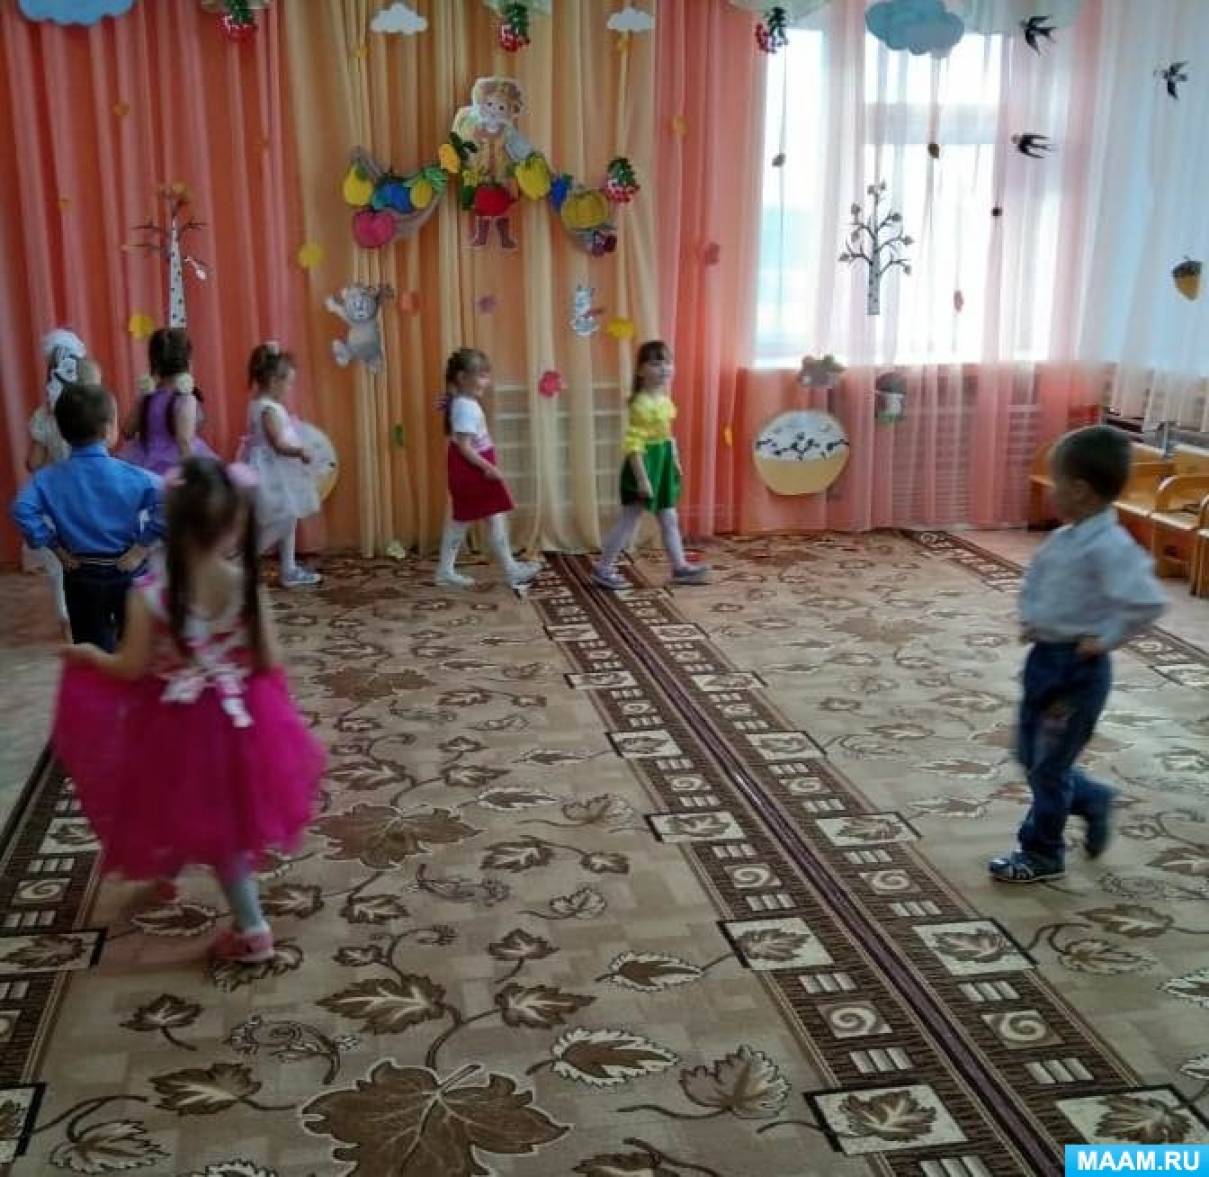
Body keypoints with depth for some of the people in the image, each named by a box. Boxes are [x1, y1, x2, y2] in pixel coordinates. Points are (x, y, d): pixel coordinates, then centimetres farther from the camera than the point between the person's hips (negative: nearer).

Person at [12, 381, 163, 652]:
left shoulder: (49, 478, -9)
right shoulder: (131, 476, -15)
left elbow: (23, 510, -20)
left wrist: (55, 548, -10)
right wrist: (142, 546, -16)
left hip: (81, 578, 2)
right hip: (127, 573, -1)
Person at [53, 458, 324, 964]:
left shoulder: (150, 594, -21)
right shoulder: (247, 585, -15)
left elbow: (132, 669, -11)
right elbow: (270, 664, -9)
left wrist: (87, 655, 8)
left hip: (180, 726, -2)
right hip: (238, 719, 3)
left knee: (210, 819, 15)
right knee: (226, 818, 25)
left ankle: (251, 928, 26)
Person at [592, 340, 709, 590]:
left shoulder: (665, 399, 7)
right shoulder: (642, 404, -22)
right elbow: (633, 444, -25)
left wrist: (675, 462, 19)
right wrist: (642, 478, -26)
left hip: (663, 464, 9)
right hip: (645, 465, -9)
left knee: (670, 519, 15)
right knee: (629, 520, 1)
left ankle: (680, 567, 24)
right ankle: (603, 568, 11)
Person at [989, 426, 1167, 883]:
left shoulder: (1110, 547, -23)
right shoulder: (1064, 538, 4)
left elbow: (1148, 601, -32)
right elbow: (1038, 578, 24)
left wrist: (1105, 640, -21)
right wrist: (1030, 619, 9)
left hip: (1078, 669, -8)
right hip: (1045, 657, 8)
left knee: (1049, 766, 5)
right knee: (1031, 755, 19)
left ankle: (1042, 854, 23)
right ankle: (1093, 800, 41)